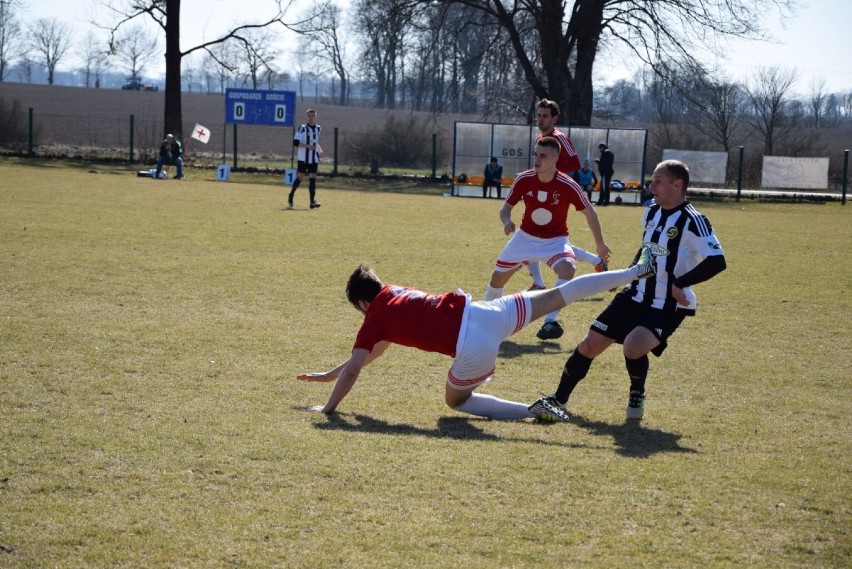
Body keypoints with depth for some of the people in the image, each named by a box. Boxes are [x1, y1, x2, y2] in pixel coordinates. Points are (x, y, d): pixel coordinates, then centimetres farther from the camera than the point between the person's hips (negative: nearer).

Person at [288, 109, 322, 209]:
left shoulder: (318, 129, 12)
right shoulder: (302, 128, -8)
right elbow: (295, 143, -14)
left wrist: (319, 150, 10)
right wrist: (307, 146, -23)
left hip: (314, 159, 4)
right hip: (303, 158, -4)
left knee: (312, 178, -4)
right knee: (300, 177, 2)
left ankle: (312, 201, -7)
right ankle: (291, 196, 24)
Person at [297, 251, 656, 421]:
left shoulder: (375, 317, 6)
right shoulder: (395, 292, 24)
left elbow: (353, 370, -3)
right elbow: (373, 351, 36)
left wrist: (328, 408, 7)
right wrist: (329, 374, 42)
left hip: (473, 348, -6)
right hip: (481, 312, 6)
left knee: (456, 401, 18)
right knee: (555, 298, 13)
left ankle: (533, 411, 2)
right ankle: (636, 271, 18)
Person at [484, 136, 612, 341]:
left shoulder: (568, 186, -23)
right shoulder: (523, 180, -16)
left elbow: (589, 213, -7)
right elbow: (506, 208, -3)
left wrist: (600, 244, 1)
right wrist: (507, 222, -27)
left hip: (555, 240, -3)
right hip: (526, 237, 3)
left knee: (567, 268, -33)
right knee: (498, 277, 6)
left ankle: (550, 322, -28)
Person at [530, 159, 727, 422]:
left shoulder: (692, 221, -19)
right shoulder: (651, 212, 6)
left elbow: (717, 261, -27)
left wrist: (679, 284, -24)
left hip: (668, 307, -7)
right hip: (637, 296, 7)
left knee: (632, 347, -30)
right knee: (590, 344, 3)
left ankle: (637, 396, 2)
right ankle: (559, 399, 19)